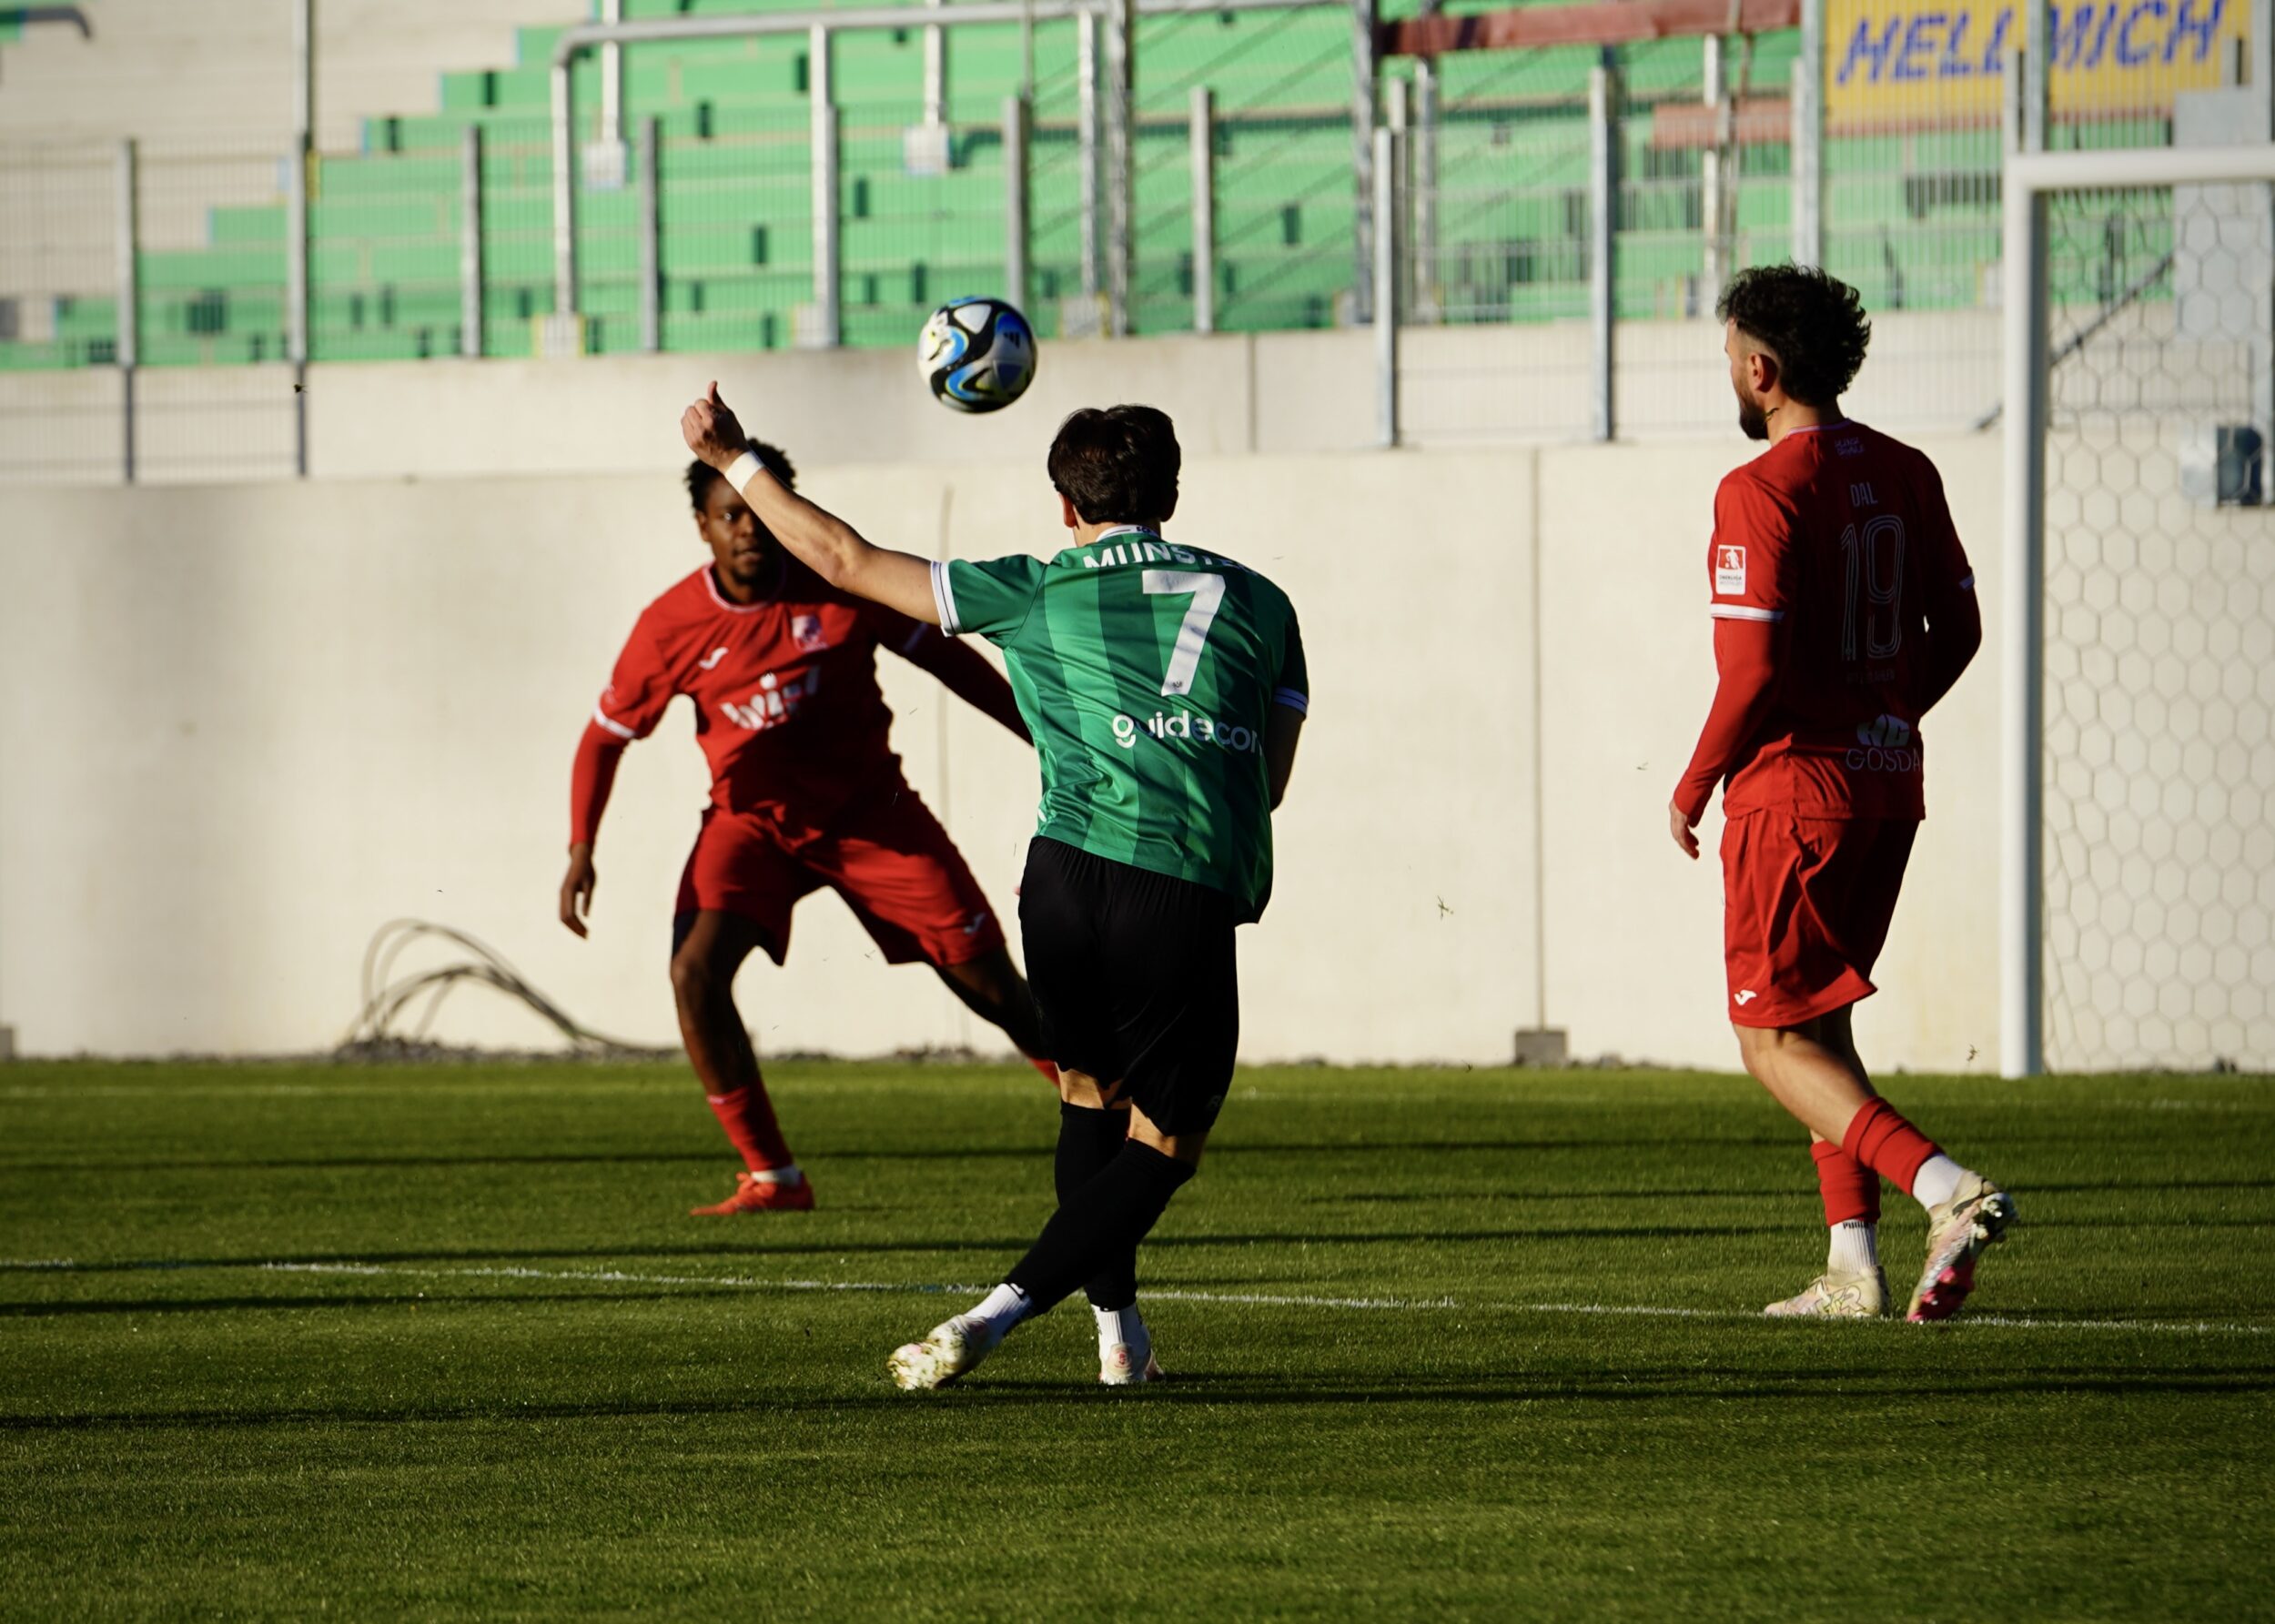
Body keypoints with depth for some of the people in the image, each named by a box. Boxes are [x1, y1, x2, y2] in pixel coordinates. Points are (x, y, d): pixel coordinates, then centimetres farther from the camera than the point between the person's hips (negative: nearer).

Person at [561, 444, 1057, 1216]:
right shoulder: (671, 626, -12)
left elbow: (946, 658, 0)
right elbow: (607, 734, 1)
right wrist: (581, 848, -10)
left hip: (870, 812, -1)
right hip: (753, 819, 1)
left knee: (987, 978, -3)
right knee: (695, 970, -22)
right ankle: (771, 1177, -12)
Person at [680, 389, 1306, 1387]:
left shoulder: (1036, 594, 14)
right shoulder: (1258, 603, 18)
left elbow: (846, 561, 16)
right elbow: (1271, 778, 22)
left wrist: (734, 461, 26)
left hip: (1073, 868, 1)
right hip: (1195, 896, -1)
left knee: (1091, 1099, 25)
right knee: (1163, 1145, 9)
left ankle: (1118, 1333, 22)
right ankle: (999, 1313, -7)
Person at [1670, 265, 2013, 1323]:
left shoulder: (1759, 492, -16)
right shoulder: (1905, 475, 8)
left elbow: (1754, 670, -20)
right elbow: (1956, 630, 12)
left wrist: (1694, 787, -6)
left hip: (1795, 787, -8)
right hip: (1889, 779, 8)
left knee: (1774, 1045, -3)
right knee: (1815, 1023, 19)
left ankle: (1945, 1187, -22)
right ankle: (1853, 1264, 13)